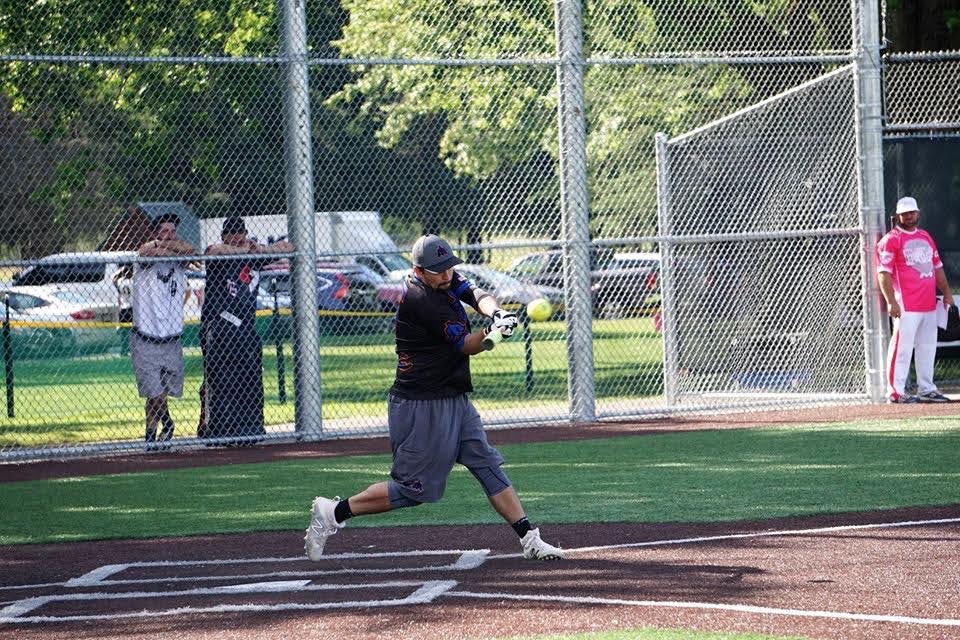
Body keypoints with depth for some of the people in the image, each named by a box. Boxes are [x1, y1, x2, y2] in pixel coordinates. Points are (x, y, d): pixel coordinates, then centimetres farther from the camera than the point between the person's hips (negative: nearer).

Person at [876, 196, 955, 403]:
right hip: (906, 306, -8)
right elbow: (883, 273, -12)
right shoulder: (891, 240, -5)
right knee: (902, 346, -11)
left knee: (927, 347, 11)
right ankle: (895, 392, -10)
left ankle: (927, 389, 18)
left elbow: (937, 267, 24)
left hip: (929, 305, 8)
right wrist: (891, 301, -20)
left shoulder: (925, 237, 18)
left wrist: (946, 293, 16)